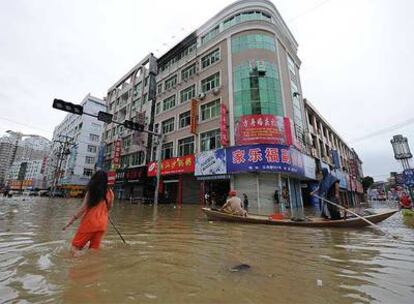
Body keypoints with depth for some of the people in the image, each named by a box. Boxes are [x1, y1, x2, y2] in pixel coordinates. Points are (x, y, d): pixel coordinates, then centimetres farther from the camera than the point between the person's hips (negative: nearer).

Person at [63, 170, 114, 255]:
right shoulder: (110, 192, -4)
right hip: (102, 224, 3)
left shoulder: (91, 191, -11)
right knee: (94, 248, 16)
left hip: (89, 222, -3)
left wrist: (71, 221, -4)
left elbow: (83, 208, -12)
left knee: (76, 245, 11)